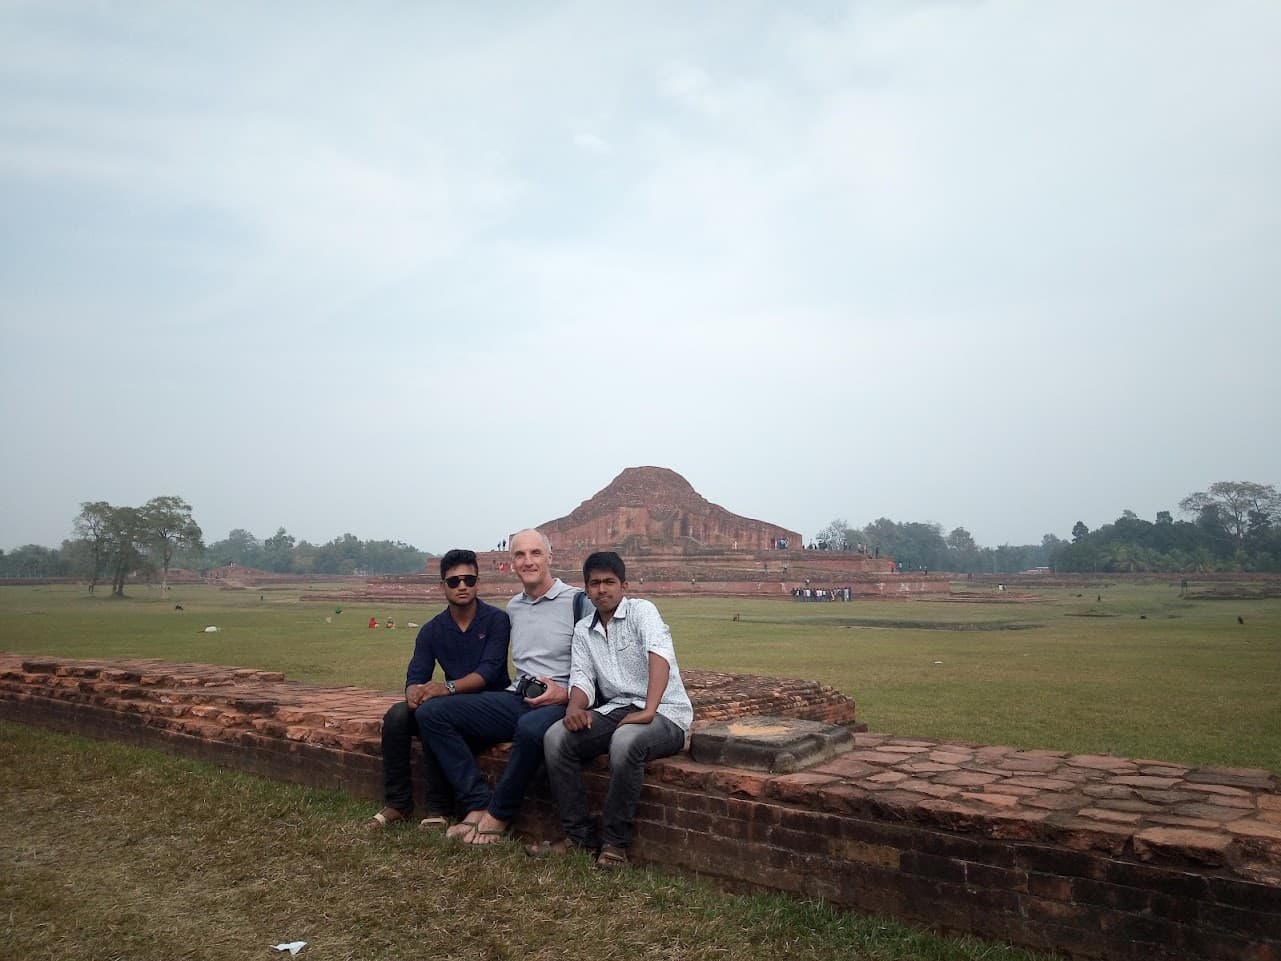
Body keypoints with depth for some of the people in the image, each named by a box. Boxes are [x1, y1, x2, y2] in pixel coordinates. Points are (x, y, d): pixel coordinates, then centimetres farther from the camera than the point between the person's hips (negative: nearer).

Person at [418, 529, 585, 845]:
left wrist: (566, 694, -18)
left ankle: (497, 816, -16)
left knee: (531, 727, -42)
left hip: (560, 703, -7)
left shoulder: (577, 601, -5)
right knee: (432, 713, -8)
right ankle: (479, 805, -15)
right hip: (516, 698, 7)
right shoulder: (513, 607, 17)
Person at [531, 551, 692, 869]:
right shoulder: (583, 630, 13)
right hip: (615, 710, 6)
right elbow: (582, 676, 4)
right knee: (555, 738, -17)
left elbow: (660, 653, -24)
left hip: (665, 714, -6)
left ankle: (615, 842, -16)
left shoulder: (641, 610, -7)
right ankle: (579, 834, -5)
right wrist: (575, 708, -20)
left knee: (625, 743, -37)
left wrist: (648, 711, -35)